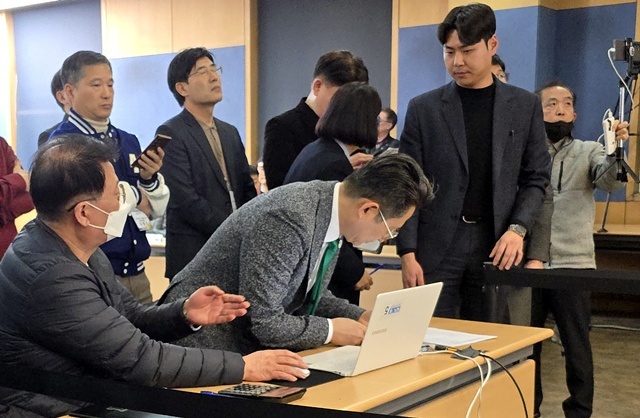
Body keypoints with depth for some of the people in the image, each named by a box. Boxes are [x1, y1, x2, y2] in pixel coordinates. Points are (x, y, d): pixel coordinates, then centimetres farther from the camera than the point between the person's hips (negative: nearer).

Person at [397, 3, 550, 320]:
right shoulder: (423, 109, 3)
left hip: (496, 246, 1)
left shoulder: (525, 106, 7)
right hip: (436, 247, -1)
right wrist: (407, 253, -7)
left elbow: (535, 179, 8)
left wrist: (518, 228, -9)